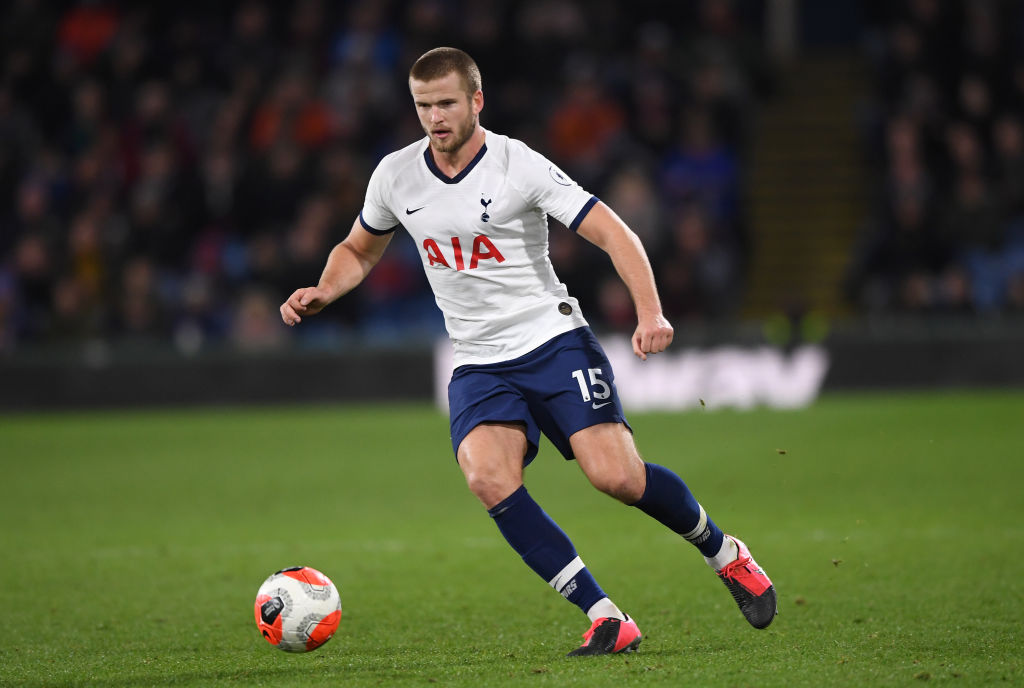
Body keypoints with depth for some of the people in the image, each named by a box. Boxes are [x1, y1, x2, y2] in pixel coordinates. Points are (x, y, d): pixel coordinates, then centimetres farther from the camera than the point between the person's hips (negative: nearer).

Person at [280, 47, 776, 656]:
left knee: (617, 477, -19)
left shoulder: (520, 166, -10)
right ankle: (606, 620, -22)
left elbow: (614, 234, -11)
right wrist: (322, 293, 1)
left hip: (554, 340, -3)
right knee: (489, 479, -26)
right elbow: (359, 251, 22)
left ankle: (726, 555, 12)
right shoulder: (396, 177, 3)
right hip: (479, 365, 3)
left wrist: (651, 314, -26)